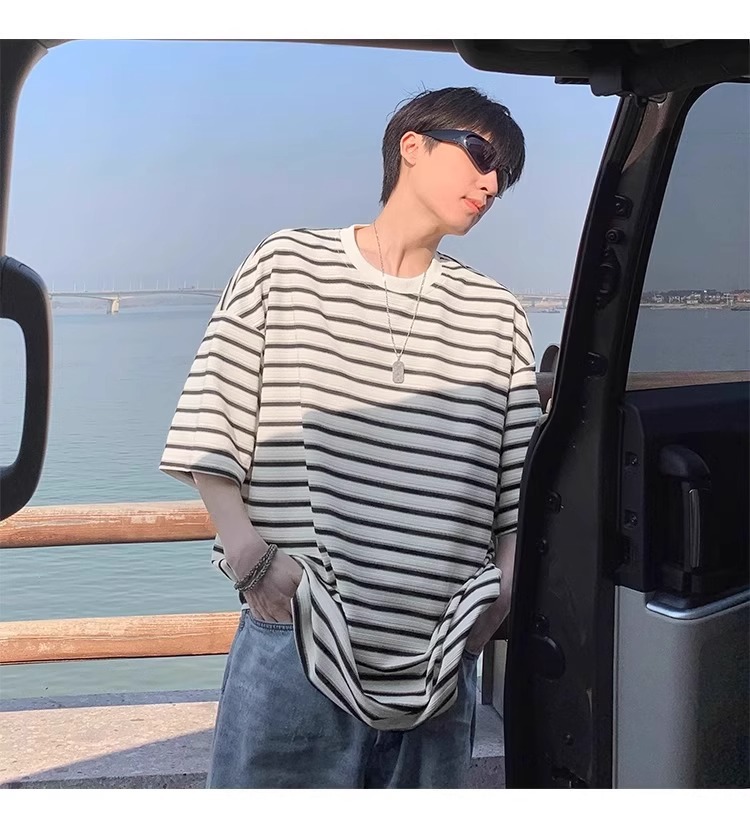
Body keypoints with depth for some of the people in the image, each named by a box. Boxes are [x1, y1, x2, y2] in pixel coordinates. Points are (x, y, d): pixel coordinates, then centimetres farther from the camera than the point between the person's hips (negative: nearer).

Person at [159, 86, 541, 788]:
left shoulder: (497, 316, 10)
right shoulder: (286, 266, 3)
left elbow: (521, 484, 10)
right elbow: (207, 434, 0)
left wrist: (503, 588, -2)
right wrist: (248, 556, -9)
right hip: (296, 632, -2)